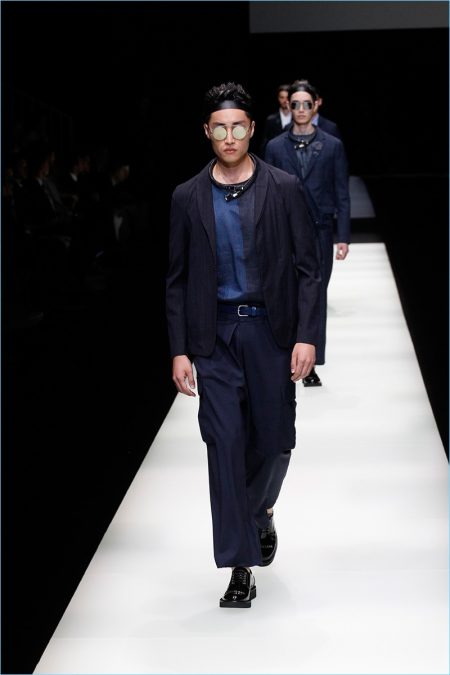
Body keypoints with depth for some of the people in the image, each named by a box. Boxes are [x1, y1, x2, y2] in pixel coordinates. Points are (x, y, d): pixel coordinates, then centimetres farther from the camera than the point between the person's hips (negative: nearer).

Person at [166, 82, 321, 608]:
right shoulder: (188, 197, 4)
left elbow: (307, 267, 0)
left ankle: (259, 511, 39)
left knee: (274, 441, 6)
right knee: (225, 445, -3)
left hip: (271, 331, 0)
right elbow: (177, 280, 6)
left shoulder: (284, 189, 0)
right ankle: (241, 565, 4)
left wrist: (305, 336, -8)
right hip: (216, 335, 0)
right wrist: (180, 350, 0)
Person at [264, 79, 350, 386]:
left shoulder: (332, 146, 4)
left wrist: (343, 237, -3)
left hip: (320, 233, 0)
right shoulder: (275, 147, 6)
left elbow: (342, 195, 3)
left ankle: (311, 364, 10)